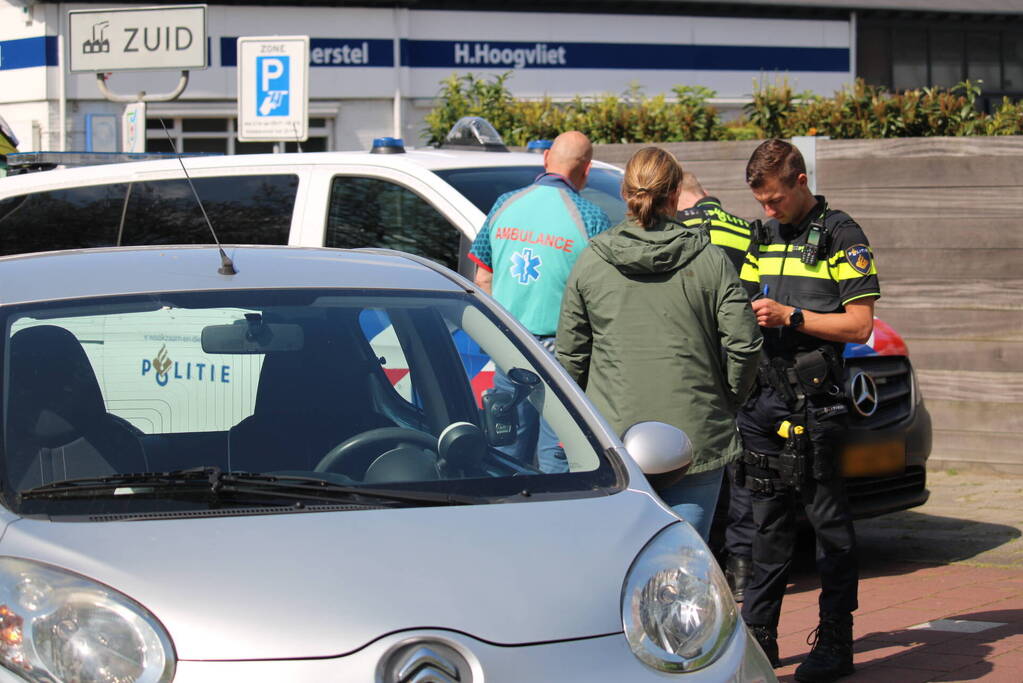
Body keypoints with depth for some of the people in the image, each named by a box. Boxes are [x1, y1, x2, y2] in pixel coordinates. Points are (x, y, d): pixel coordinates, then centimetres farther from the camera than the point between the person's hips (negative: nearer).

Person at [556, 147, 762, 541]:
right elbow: (744, 345, -4)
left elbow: (569, 354, 5)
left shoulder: (590, 262, 2)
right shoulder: (709, 260, -2)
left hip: (614, 434, 1)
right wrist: (726, 402, 11)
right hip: (695, 435, -1)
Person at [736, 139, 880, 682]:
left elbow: (860, 324, -9)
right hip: (763, 397, 6)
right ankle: (758, 635, 15)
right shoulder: (762, 239, 17)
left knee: (830, 524, -1)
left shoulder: (840, 237, -4)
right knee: (767, 521, 10)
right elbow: (742, 306, 26)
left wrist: (791, 316, -16)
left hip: (815, 399, -6)